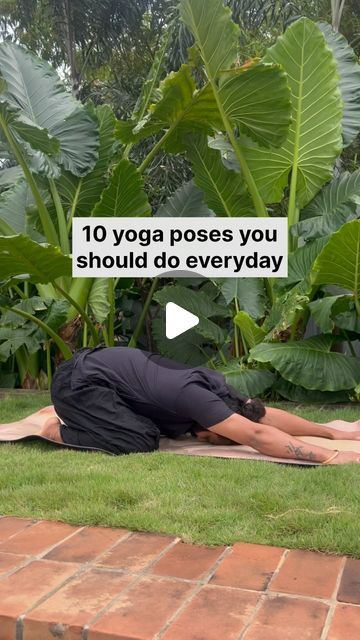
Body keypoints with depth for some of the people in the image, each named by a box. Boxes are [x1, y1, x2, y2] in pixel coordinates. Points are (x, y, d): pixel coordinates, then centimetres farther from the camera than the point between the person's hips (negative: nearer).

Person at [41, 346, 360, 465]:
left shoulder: (214, 385, -3)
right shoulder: (193, 395, -28)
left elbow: (266, 414, 3)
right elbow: (257, 434, -35)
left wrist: (331, 430, 2)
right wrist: (331, 457, -37)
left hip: (104, 364, 9)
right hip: (79, 381, -9)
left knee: (155, 427, 10)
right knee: (139, 441, -21)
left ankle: (73, 416, 21)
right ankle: (58, 430, -1)